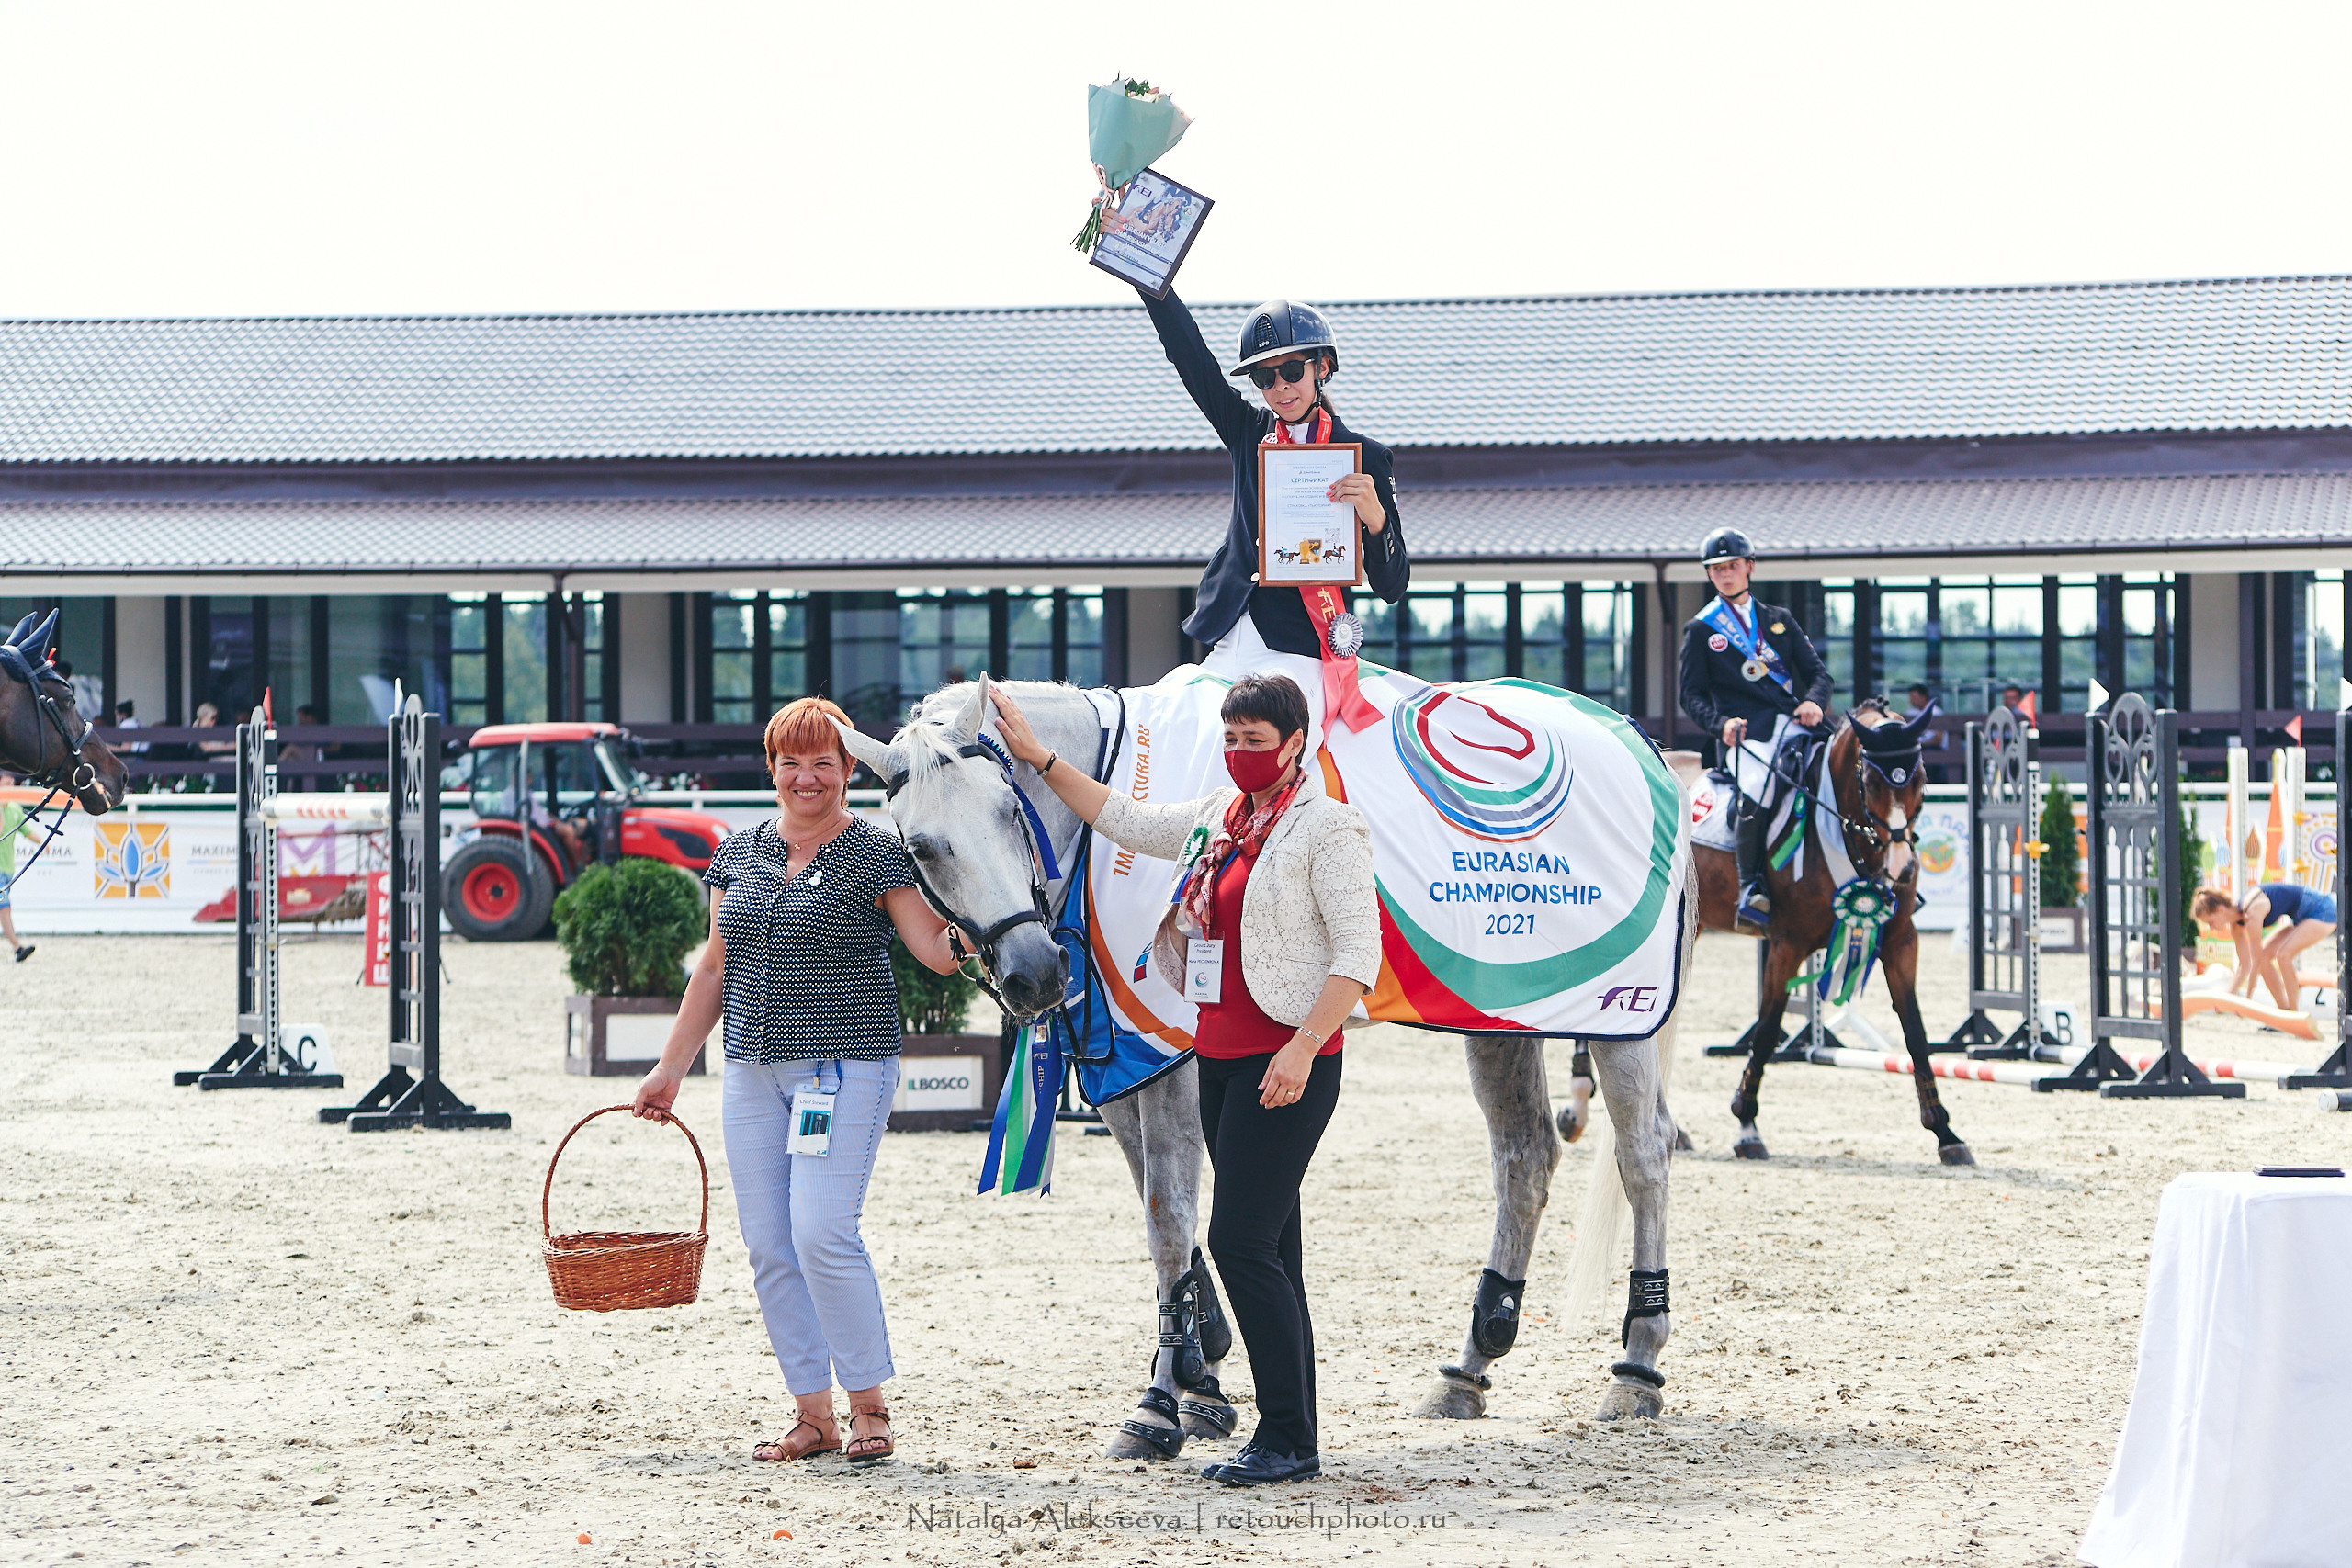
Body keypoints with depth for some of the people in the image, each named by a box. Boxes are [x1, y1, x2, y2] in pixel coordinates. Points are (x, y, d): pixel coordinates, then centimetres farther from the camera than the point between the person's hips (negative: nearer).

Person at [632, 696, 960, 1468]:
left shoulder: (877, 854, -3)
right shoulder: (740, 853, 13)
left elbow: (938, 949, -10)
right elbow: (715, 968, 18)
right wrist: (670, 1068, 18)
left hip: (845, 1065, -6)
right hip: (754, 1070, 6)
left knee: (821, 1232, -15)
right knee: (767, 1245, 3)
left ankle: (870, 1405, -2)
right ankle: (814, 1416, 9)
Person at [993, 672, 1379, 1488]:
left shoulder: (1327, 826, -9)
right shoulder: (1218, 818, 14)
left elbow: (1358, 953, -14)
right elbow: (1124, 821, 27)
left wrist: (1304, 1046, -22)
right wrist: (1038, 757, 24)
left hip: (1285, 1062, -8)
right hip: (1219, 1055, 8)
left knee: (1240, 1240, -13)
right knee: (1268, 1250, 9)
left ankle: (1289, 1441, -8)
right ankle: (1289, 1438, 12)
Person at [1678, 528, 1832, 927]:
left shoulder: (1779, 620, 25)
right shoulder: (1700, 630, 16)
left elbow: (1817, 672, 17)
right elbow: (1692, 695, 10)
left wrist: (1814, 701, -7)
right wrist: (1721, 724, -12)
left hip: (1795, 724, 4)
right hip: (1745, 733, -4)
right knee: (1759, 786, -36)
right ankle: (1750, 888, -32)